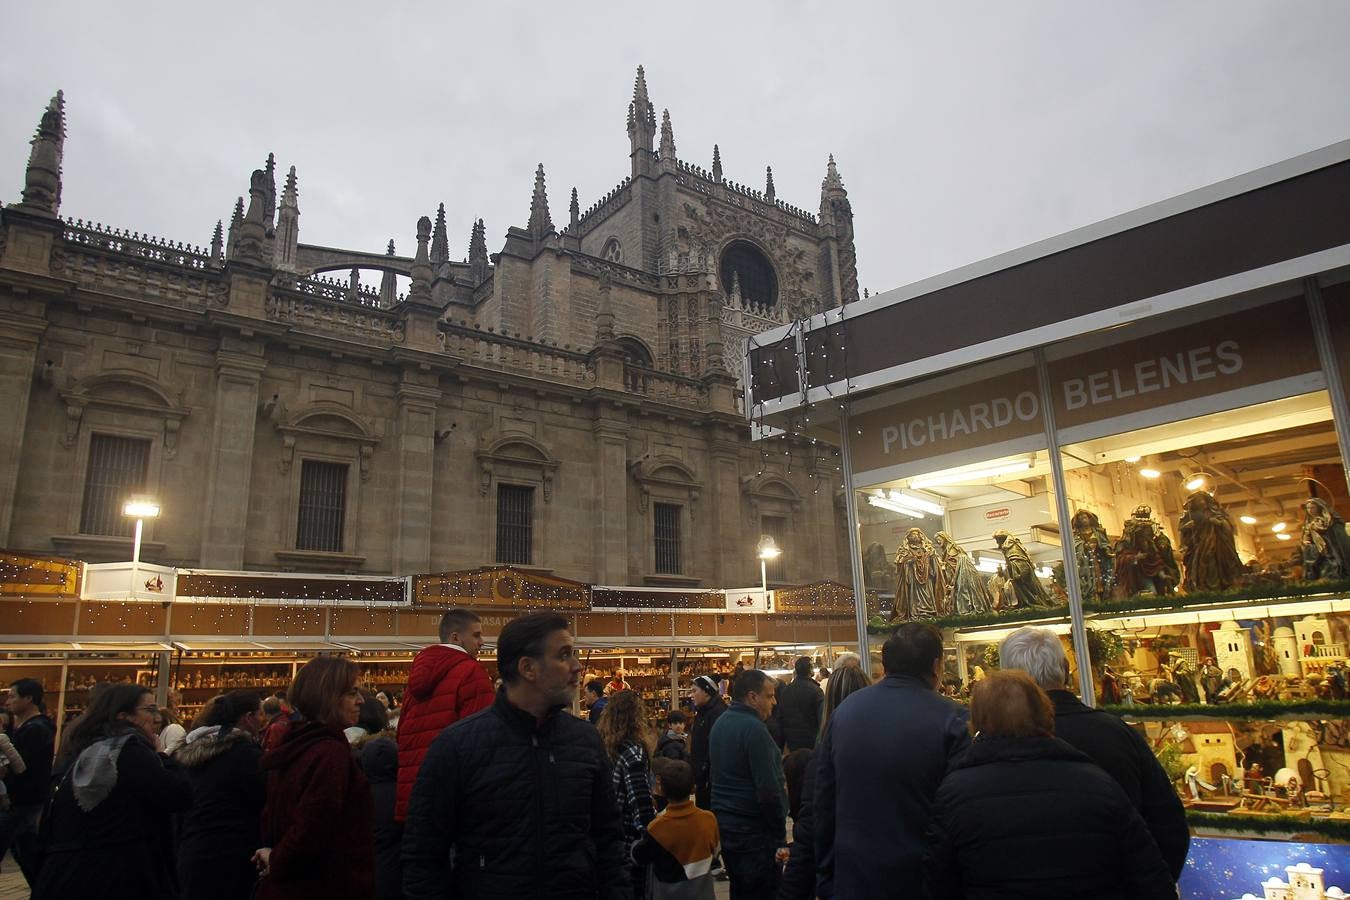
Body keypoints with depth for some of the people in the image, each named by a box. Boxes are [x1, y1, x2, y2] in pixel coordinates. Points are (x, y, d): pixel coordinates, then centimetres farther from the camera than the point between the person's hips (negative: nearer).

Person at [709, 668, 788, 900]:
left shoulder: (720, 724, 9)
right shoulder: (753, 728, -19)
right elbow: (768, 789, -21)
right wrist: (779, 833, -11)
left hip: (724, 825, 9)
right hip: (753, 830, -9)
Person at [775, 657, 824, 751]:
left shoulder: (784, 691, 1)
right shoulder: (816, 691, -14)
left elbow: (780, 716, 9)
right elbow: (822, 718, -12)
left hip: (791, 740, 4)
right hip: (811, 741, -4)